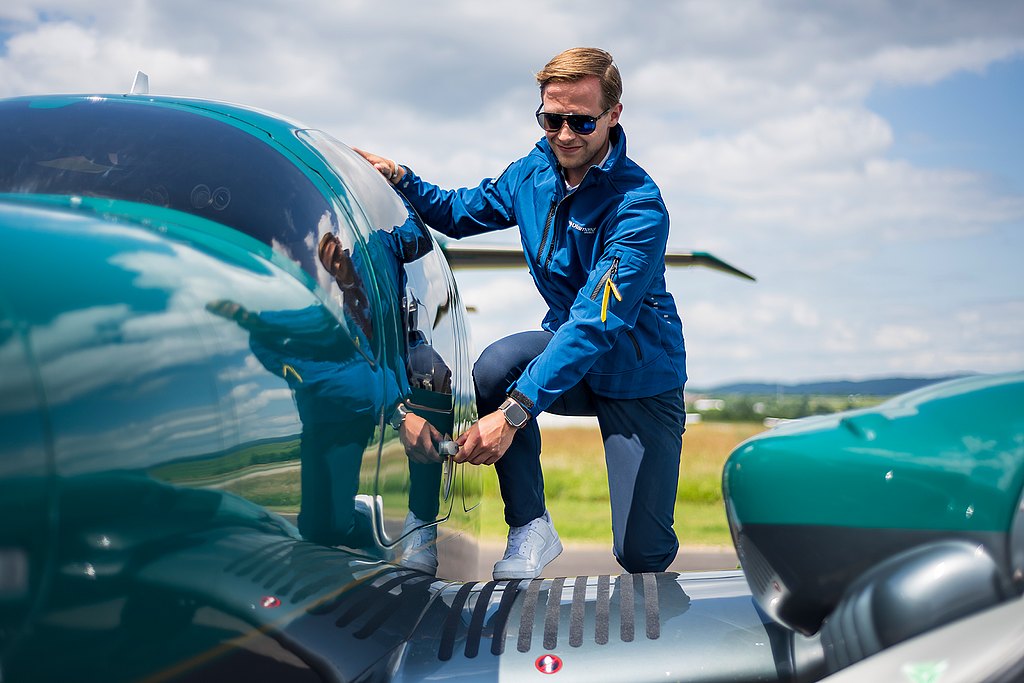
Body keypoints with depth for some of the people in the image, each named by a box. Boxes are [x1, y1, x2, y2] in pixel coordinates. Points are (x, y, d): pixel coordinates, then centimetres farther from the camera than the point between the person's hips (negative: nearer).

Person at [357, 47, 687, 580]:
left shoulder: (638, 206, -27)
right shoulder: (536, 171, -6)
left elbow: (595, 323, -36)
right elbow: (463, 212, 12)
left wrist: (514, 412, -46)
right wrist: (400, 180, -8)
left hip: (640, 379, -4)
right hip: (567, 343, 5)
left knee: (643, 556, -6)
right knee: (494, 368, -31)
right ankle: (530, 530, -14)